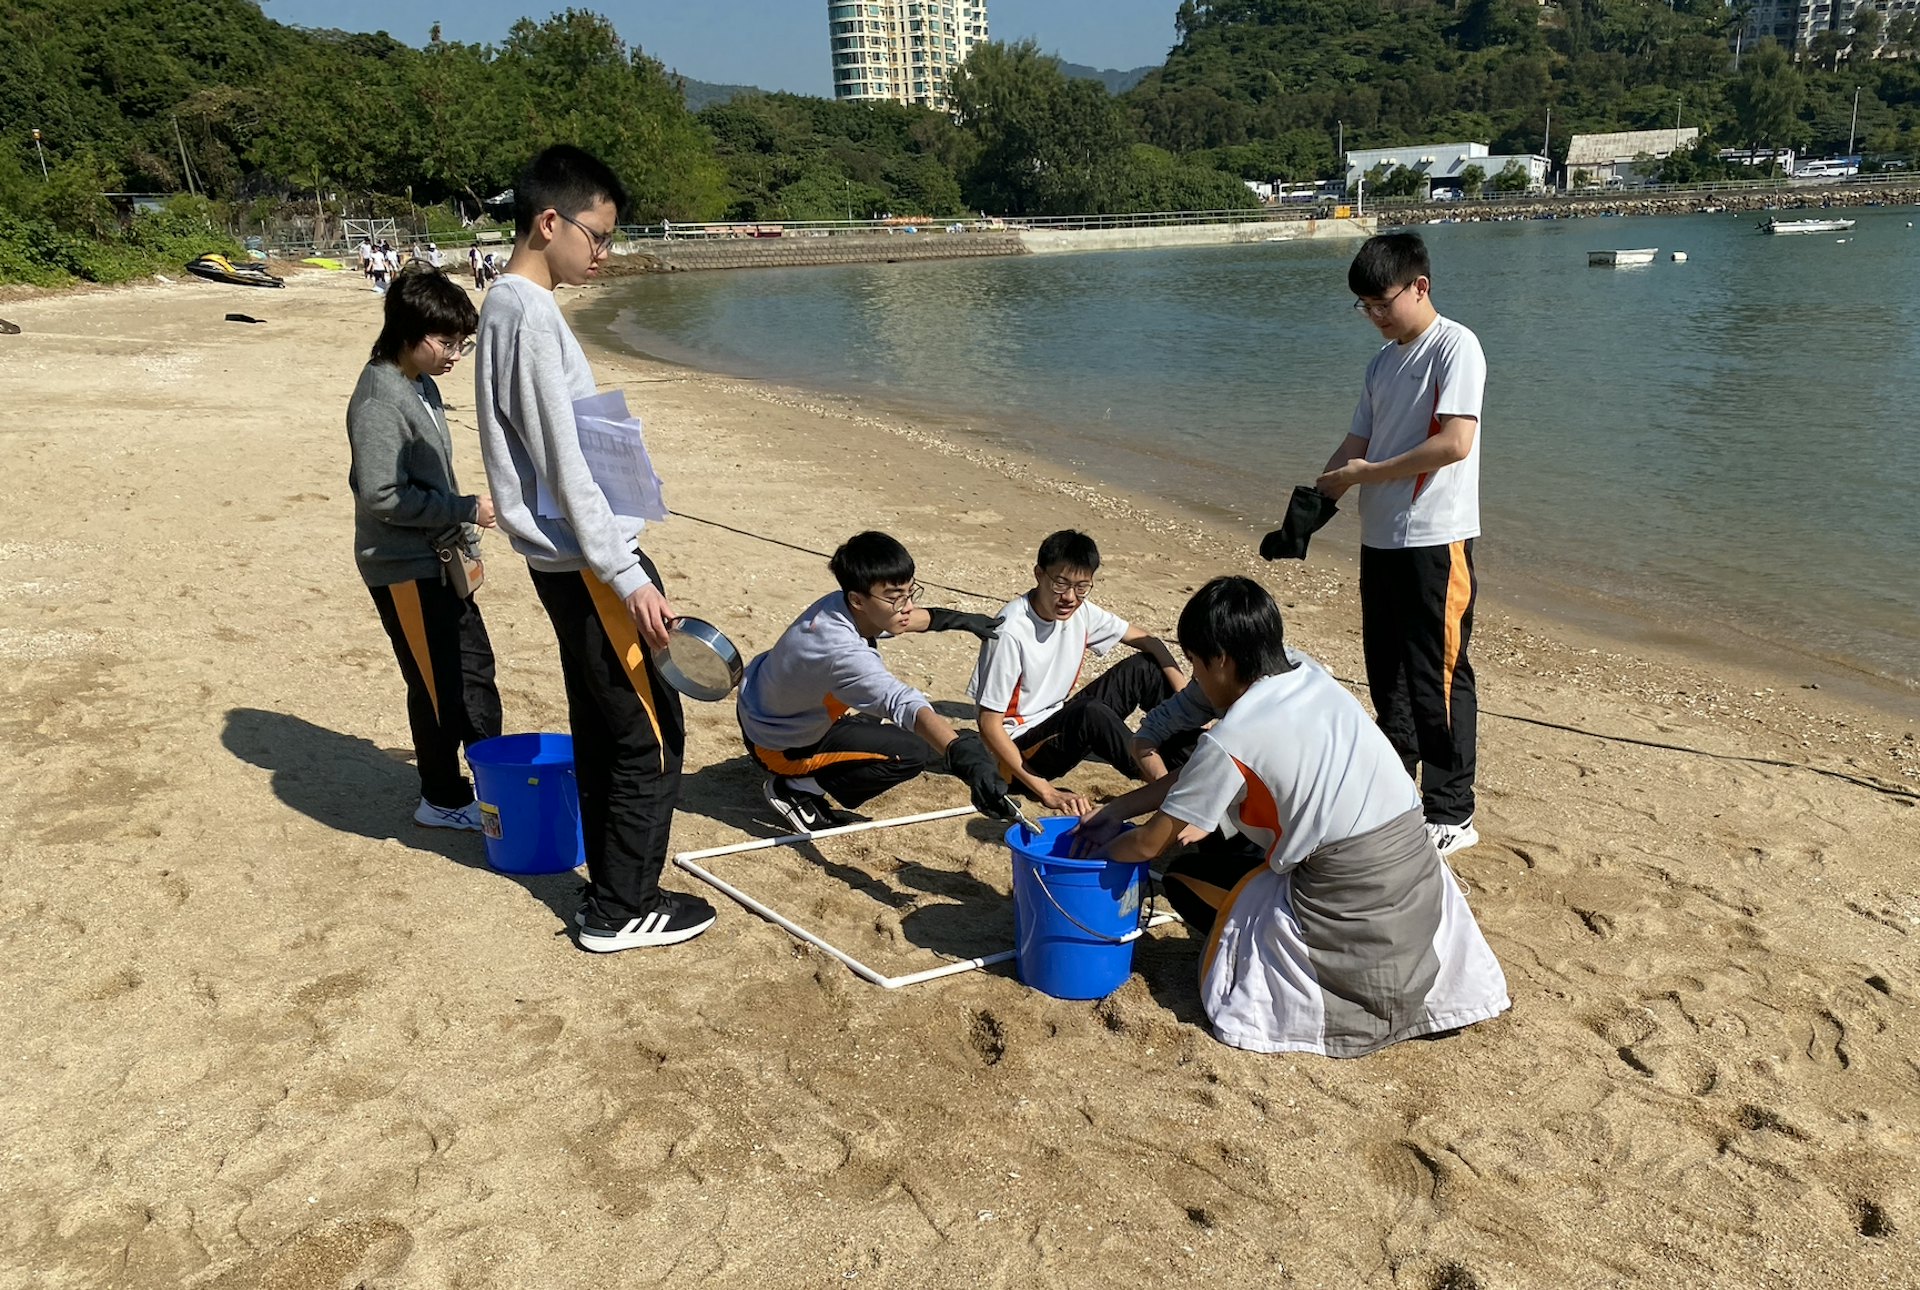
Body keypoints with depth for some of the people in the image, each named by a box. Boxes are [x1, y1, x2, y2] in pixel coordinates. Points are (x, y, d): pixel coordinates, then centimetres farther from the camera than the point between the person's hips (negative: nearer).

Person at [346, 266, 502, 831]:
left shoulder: (421, 386, 9)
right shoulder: (379, 401, -20)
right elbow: (382, 495, -24)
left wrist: (462, 516, 16)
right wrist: (466, 510, -20)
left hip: (439, 560, 10)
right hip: (404, 570, -9)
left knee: (475, 664, 15)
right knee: (438, 685, 0)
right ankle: (443, 800, 15)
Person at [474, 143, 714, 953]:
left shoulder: (507, 306, 14)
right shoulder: (533, 314, -17)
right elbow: (565, 466, -21)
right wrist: (629, 578, -20)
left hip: (567, 561, 10)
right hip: (588, 562, -10)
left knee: (603, 728, 15)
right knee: (650, 733, -1)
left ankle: (614, 892, 26)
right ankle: (621, 911, 9)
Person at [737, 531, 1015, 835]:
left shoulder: (840, 604, -15)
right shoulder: (842, 653, -42)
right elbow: (904, 704, -58)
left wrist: (954, 619, 5)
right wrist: (962, 753, -69)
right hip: (777, 745, -9)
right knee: (912, 752, -18)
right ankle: (794, 789, -5)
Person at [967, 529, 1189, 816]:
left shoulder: (1081, 612, -6)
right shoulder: (1011, 633, -26)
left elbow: (1150, 643, 5)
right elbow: (989, 724, -24)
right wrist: (1047, 792, -28)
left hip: (1061, 724, 8)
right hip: (1020, 748, -8)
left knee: (1144, 668, -5)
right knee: (1092, 713, -35)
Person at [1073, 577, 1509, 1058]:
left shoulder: (1232, 738, -15)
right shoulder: (1310, 675, 6)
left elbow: (1152, 843, -3)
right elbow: (1202, 772, 16)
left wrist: (1103, 853, 19)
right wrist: (1116, 809, 19)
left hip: (1353, 919, -6)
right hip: (1422, 879, 6)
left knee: (1185, 875, 15)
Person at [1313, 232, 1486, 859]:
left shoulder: (1455, 346, -9)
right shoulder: (1384, 361, 16)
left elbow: (1455, 442, -20)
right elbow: (1357, 442, 14)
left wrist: (1368, 472, -13)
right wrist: (1319, 493, -4)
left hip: (1434, 540, -8)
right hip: (1380, 538, 8)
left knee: (1437, 679, -2)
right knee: (1387, 673, 17)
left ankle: (1450, 815, 9)